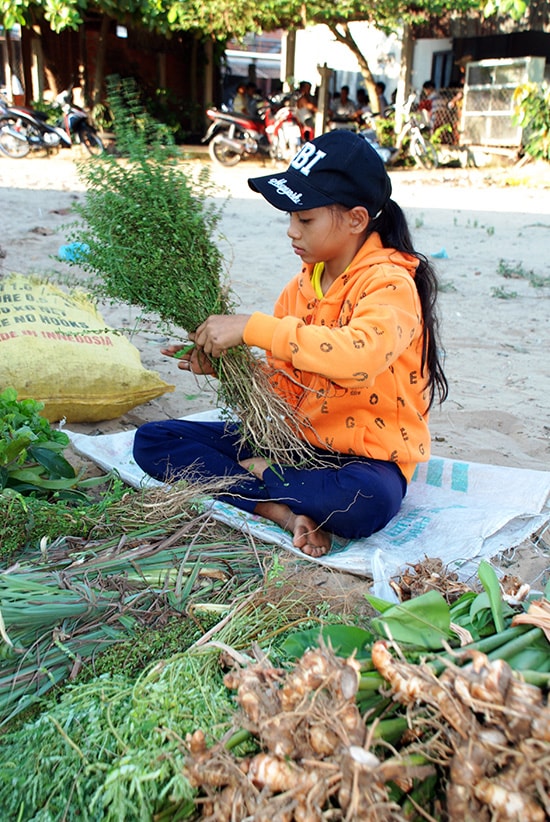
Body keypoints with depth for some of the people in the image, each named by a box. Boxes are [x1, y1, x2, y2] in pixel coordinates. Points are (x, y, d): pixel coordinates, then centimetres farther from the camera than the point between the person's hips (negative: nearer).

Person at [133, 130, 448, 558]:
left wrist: (253, 327, -32)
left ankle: (258, 475, -12)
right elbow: (283, 381, 10)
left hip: (366, 455, -6)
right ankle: (283, 512, -17)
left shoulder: (389, 283, -15)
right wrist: (224, 363, -8)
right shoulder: (304, 284, 7)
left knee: (366, 503, -44)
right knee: (152, 440, -1)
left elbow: (360, 356, -38)